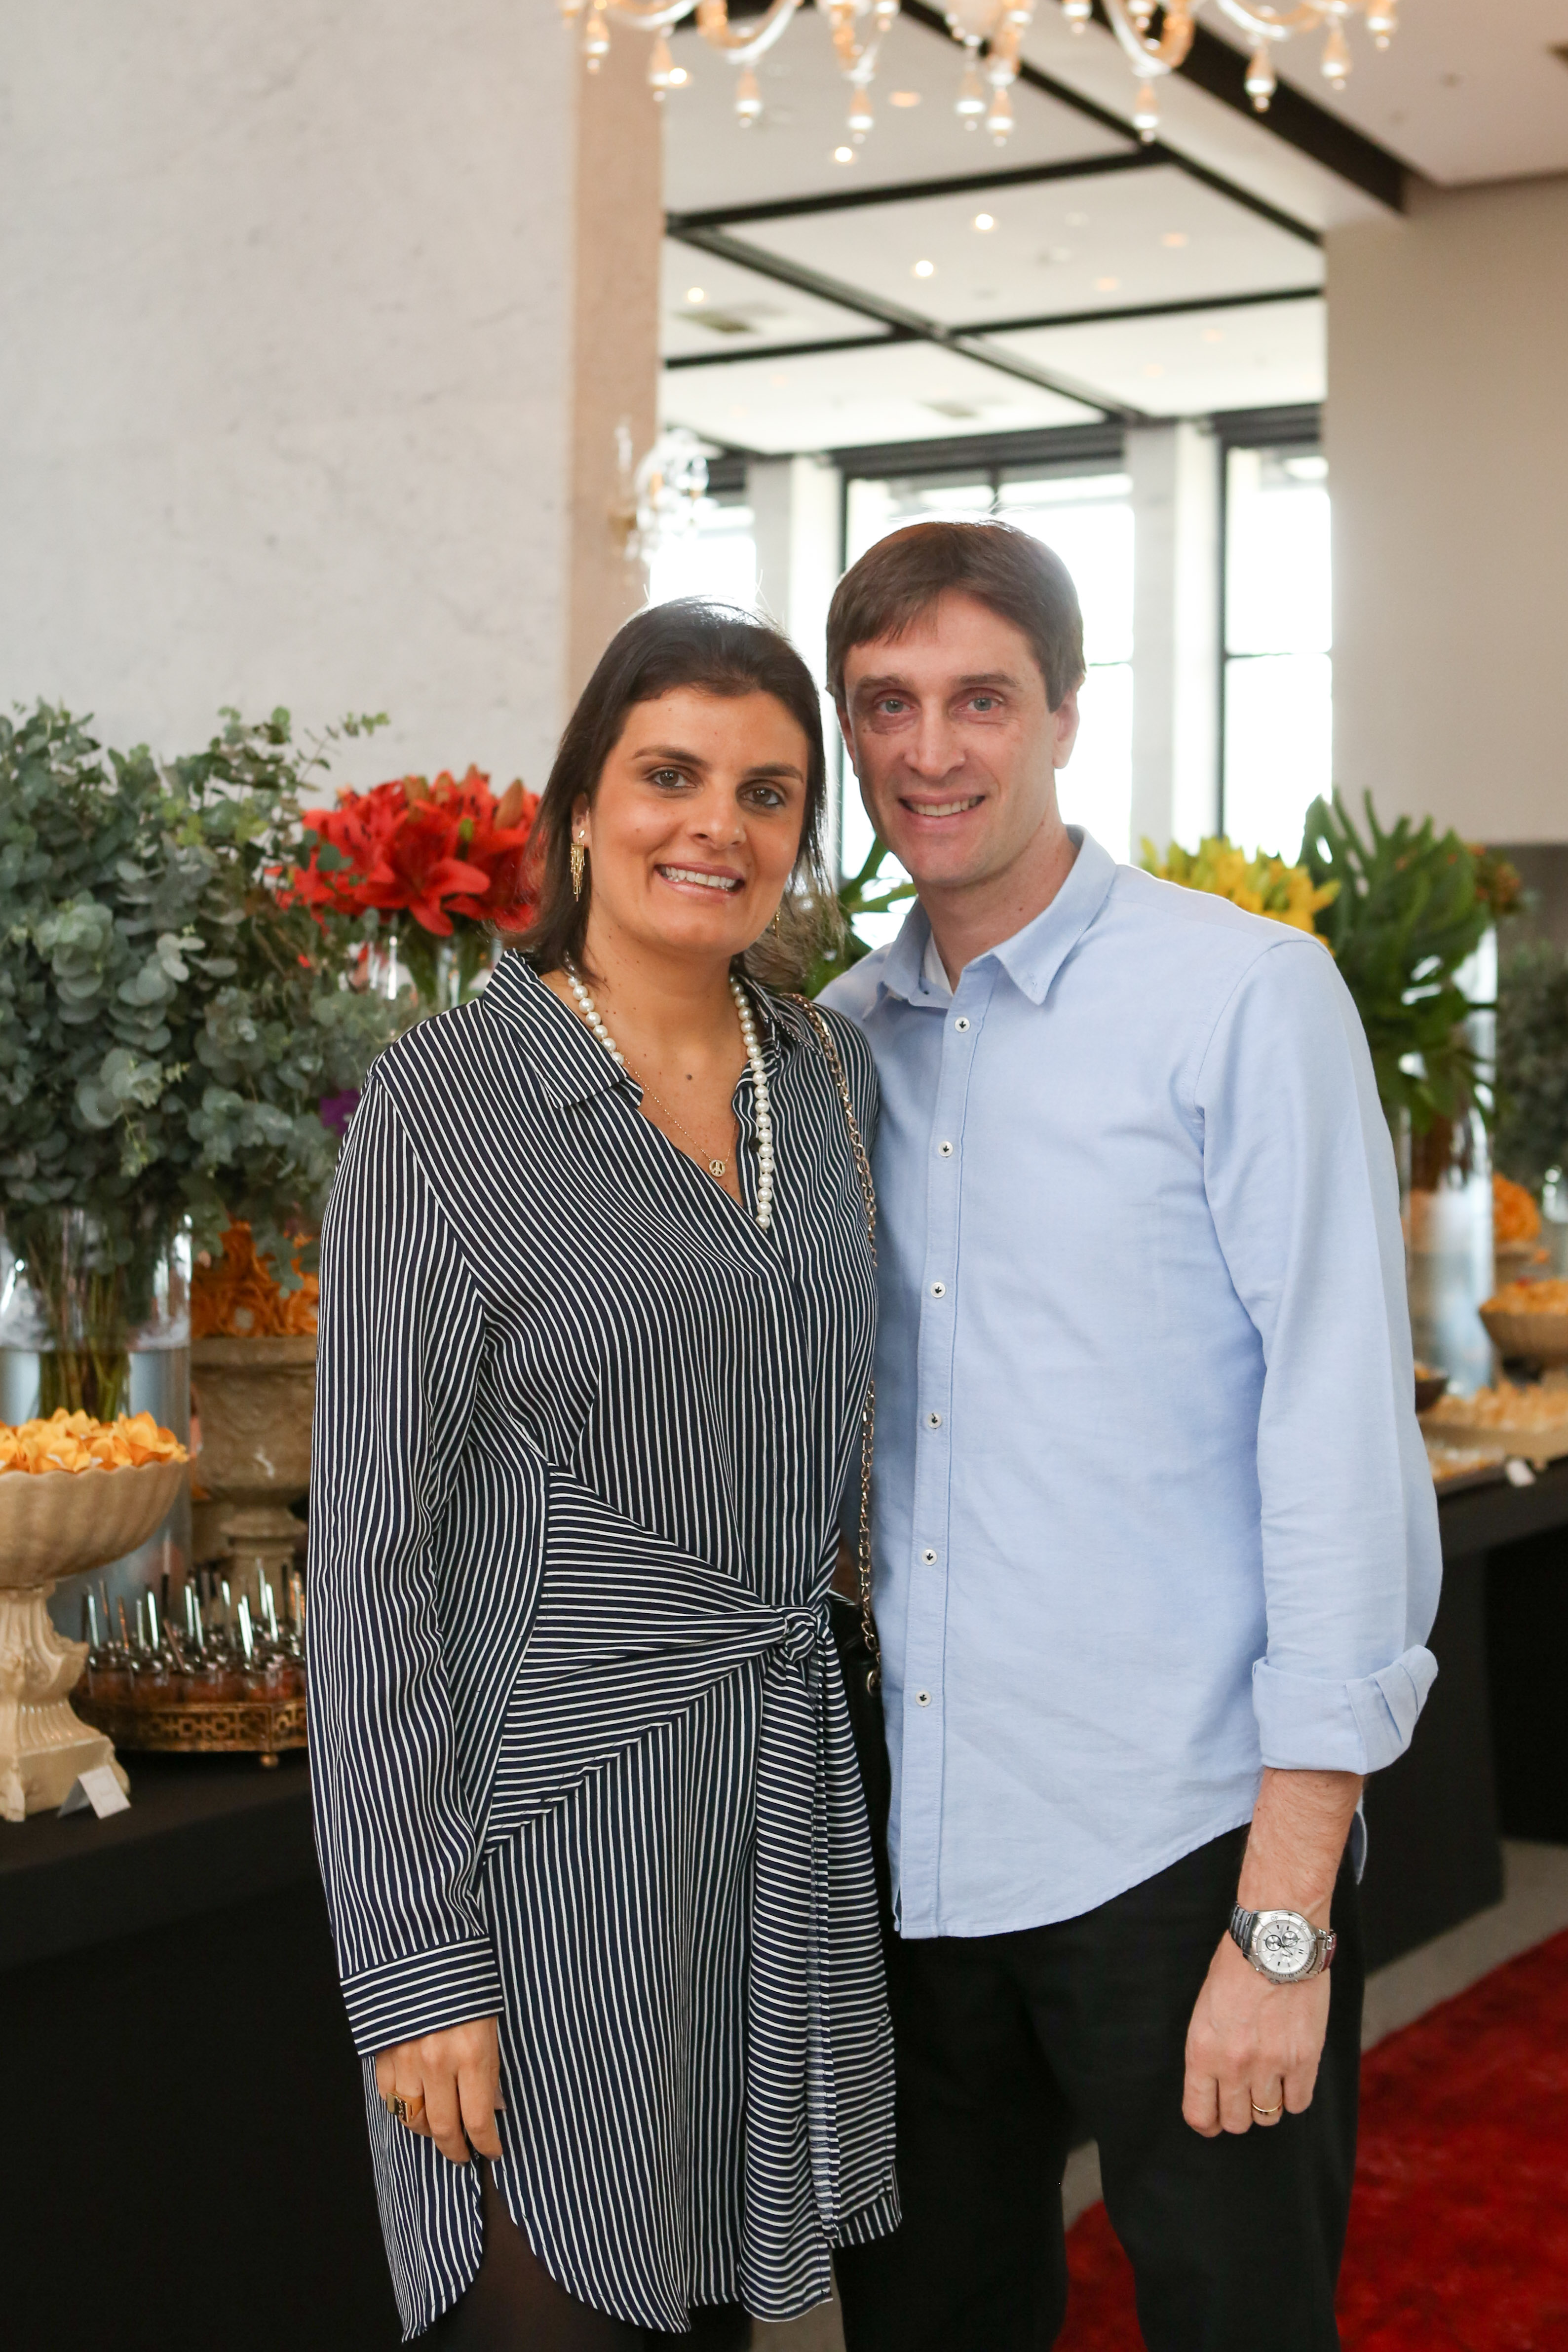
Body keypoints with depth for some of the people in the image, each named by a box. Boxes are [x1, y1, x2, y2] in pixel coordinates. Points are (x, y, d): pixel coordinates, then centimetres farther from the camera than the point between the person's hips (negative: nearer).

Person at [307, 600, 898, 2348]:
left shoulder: (832, 1075, 6)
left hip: (781, 1808, 6)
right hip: (547, 1821, -6)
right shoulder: (441, 1105, -11)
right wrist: (411, 1968, -15)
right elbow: (372, 1551, -13)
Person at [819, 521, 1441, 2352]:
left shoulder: (1243, 1000, -9)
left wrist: (1283, 1916, -15)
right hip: (924, 1854, 5)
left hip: (1182, 1853, -5)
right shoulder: (842, 1043, 8)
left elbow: (1344, 1449, -12)